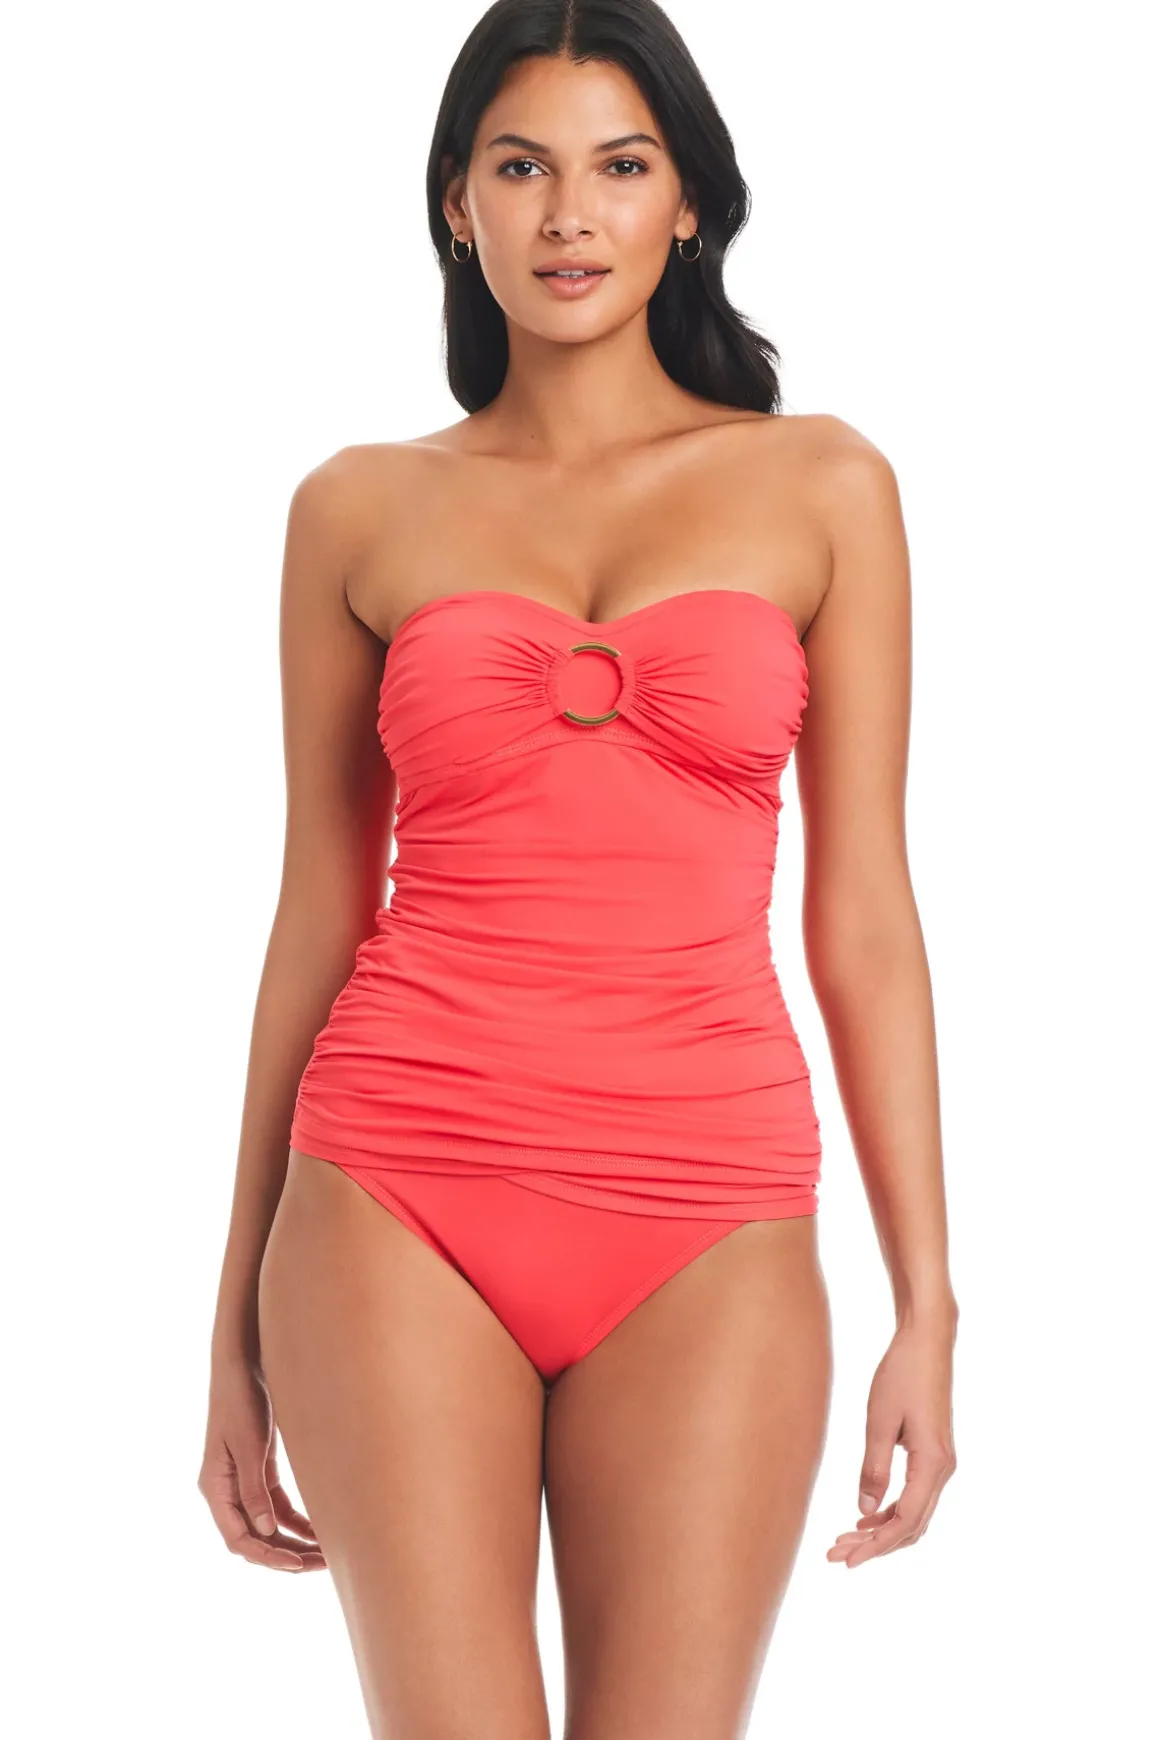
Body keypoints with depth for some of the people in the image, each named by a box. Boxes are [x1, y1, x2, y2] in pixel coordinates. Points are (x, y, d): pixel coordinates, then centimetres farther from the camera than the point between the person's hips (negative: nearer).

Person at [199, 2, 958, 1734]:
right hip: (404, 1200, 0)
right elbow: (317, 914, 10)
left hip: (708, 1231, 0)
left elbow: (862, 915, 5)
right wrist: (239, 1315, 11)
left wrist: (927, 1302, 1)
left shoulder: (821, 486, 7)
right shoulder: (362, 512, 8)